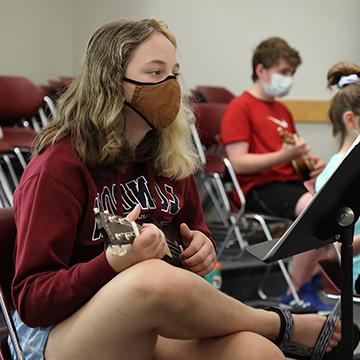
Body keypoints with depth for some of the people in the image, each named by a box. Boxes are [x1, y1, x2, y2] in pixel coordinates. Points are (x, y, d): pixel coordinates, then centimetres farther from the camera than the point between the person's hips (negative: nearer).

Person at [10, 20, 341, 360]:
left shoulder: (170, 155, 5)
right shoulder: (59, 166, -13)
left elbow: (195, 230, 22)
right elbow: (31, 301, -15)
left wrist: (201, 245, -4)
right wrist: (112, 264, -32)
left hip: (156, 325, 4)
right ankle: (283, 325, -9)